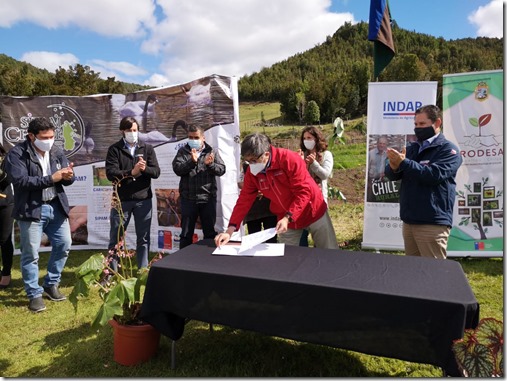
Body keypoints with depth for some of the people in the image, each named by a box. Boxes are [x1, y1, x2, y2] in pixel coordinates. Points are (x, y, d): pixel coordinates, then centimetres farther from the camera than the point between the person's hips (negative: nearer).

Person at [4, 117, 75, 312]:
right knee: (31, 254, 2)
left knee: (64, 245, 10)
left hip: (56, 207, 5)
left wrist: (68, 175, -18)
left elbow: (68, 179, 6)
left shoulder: (57, 151, 6)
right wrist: (51, 178, -25)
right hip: (31, 209, -5)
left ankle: (51, 284, 29)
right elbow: (21, 180, -21)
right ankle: (34, 294, 17)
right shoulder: (17, 153, -9)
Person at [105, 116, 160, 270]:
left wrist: (144, 168, -21)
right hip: (121, 200, -1)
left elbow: (156, 172, -1)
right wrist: (131, 172, -24)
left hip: (143, 200, 2)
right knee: (116, 239, 8)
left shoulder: (147, 148, 7)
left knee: (143, 238, 9)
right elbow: (110, 173, -11)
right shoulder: (114, 149, 1)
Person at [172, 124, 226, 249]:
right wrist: (192, 161, -21)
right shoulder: (183, 151, 7)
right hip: (188, 198, 0)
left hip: (208, 198, 1)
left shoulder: (212, 152, 8)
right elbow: (177, 169, -7)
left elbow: (222, 169, 0)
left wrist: (210, 164, -18)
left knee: (210, 232, 11)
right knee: (186, 233, 9)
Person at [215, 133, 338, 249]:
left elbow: (303, 192, -25)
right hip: (285, 219, 4)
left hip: (313, 212, -3)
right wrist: (230, 230, -15)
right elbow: (244, 200, -8)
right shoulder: (252, 171, -10)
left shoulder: (290, 159, -25)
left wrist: (288, 218, -33)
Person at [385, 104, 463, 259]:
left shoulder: (448, 149, -4)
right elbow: (391, 175, 5)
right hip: (409, 220, 6)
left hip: (433, 223, -6)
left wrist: (403, 163, -25)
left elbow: (434, 175, -22)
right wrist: (394, 166, -18)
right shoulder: (412, 148, 14)